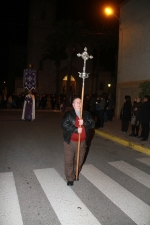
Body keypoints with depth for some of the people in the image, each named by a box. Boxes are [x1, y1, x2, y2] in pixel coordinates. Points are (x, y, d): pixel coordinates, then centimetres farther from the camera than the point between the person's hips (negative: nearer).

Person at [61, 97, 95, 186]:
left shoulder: (86, 114, 5)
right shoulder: (68, 114, -6)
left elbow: (92, 124, -2)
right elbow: (64, 125, -18)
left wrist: (84, 123, -20)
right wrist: (76, 129, -22)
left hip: (82, 142, 4)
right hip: (70, 142, -3)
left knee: (79, 160, 16)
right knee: (69, 161, 1)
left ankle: (75, 174, 38)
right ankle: (70, 178, 15)